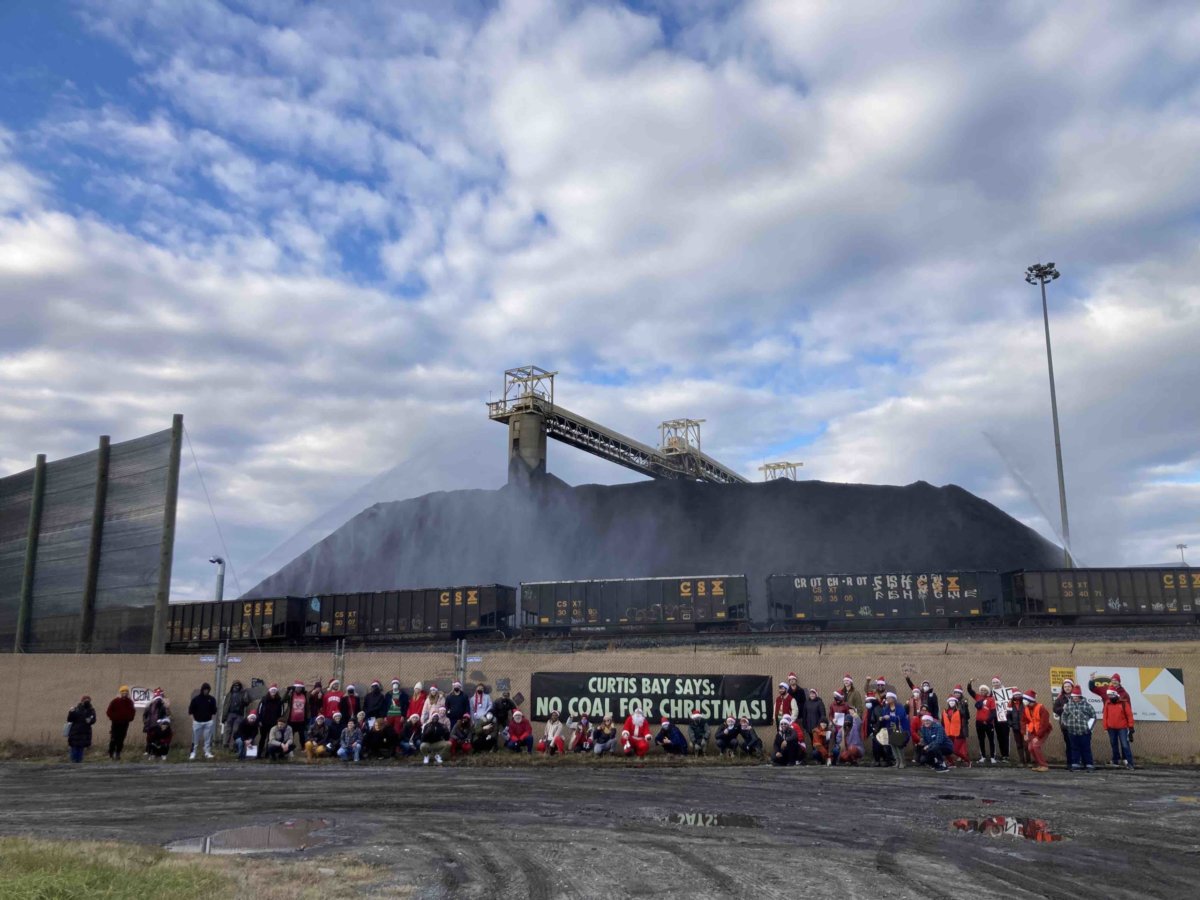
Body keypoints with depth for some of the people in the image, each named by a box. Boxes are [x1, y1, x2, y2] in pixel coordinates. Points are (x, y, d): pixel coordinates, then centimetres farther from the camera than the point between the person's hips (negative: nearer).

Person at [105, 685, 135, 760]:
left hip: (125, 723, 3)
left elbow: (132, 711, 19)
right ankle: (111, 753, 6)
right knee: (113, 739, -4)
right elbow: (109, 711, -2)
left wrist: (130, 717, 5)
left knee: (121, 739, 4)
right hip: (116, 723, -3)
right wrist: (113, 718, -9)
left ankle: (118, 753, 11)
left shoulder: (130, 702, 9)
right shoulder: (114, 701, -4)